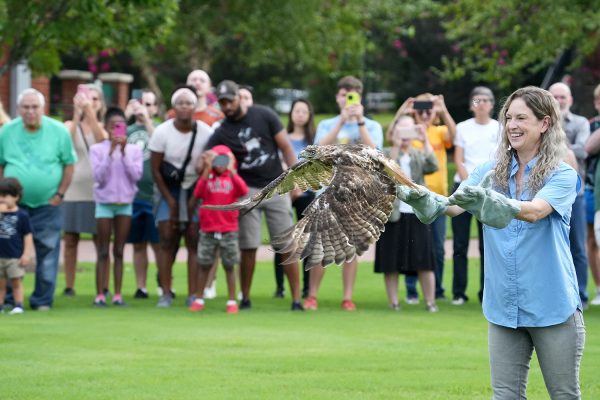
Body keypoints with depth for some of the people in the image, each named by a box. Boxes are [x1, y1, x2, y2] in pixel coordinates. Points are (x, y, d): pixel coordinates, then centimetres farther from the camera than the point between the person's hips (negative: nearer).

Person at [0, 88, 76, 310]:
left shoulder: (59, 131, -3)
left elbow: (69, 164, 3)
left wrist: (60, 194, -3)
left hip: (48, 205, -1)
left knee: (47, 252, 0)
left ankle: (43, 300, 7)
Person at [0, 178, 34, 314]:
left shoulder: (21, 215, -6)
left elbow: (28, 235, -4)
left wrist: (26, 254, -8)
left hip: (15, 256, -3)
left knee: (16, 282, 3)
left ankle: (19, 305, 5)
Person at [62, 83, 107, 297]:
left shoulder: (104, 127, 7)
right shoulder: (71, 125, 7)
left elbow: (102, 141, -16)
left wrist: (91, 113, -23)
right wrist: (77, 115, -21)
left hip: (97, 191, 0)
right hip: (73, 190, 1)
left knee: (101, 240, -1)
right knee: (70, 240, 2)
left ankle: (104, 287, 3)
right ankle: (69, 286, 8)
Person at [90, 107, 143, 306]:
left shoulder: (134, 150, 2)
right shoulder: (97, 149, -4)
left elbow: (136, 175, -9)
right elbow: (99, 176, -13)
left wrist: (123, 152, -14)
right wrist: (111, 152, -18)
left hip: (125, 202, 2)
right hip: (104, 202, -2)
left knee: (119, 251, 5)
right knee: (103, 252, 0)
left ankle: (118, 294, 7)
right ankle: (100, 294, 1)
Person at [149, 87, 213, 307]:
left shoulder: (205, 132, -9)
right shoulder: (162, 132, -10)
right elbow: (155, 168, -5)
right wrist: (170, 201, -7)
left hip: (196, 189, 0)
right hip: (168, 188, 0)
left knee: (194, 239, -6)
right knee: (167, 238, -8)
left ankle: (193, 294, -4)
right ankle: (166, 293, -4)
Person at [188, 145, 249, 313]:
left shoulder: (233, 178, 2)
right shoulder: (207, 177, 1)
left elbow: (244, 191, -19)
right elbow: (197, 193, -20)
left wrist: (231, 171, -22)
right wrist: (207, 169, -22)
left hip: (229, 231, 0)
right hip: (208, 230, 0)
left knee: (229, 266, 5)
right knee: (204, 265, 8)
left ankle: (232, 301, 10)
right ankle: (199, 299, 17)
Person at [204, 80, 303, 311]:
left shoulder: (264, 116, -1)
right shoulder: (221, 133, 0)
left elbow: (285, 147, 0)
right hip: (248, 190, 1)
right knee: (248, 247, -1)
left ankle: (296, 299, -1)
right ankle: (245, 298, 12)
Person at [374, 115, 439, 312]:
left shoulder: (419, 155, 11)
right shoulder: (386, 154, 4)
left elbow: (433, 167, -9)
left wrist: (425, 141, -14)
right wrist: (396, 146, -21)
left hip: (417, 214, 2)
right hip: (392, 214, -2)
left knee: (424, 262, -2)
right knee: (391, 263, 0)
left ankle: (430, 302, 1)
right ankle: (393, 303, 7)